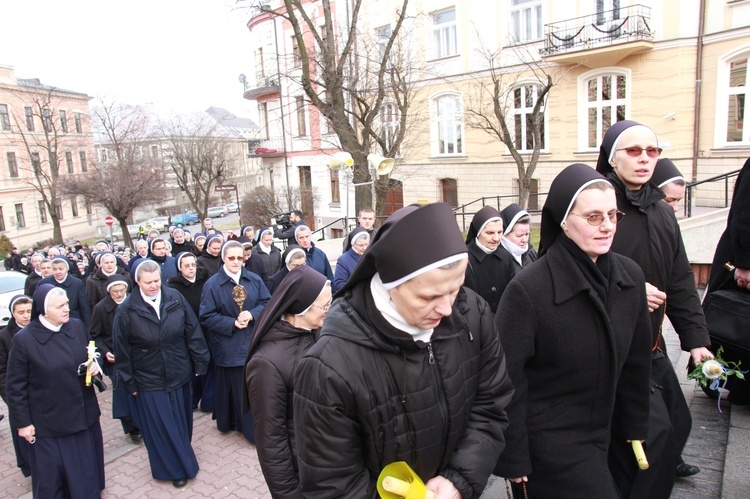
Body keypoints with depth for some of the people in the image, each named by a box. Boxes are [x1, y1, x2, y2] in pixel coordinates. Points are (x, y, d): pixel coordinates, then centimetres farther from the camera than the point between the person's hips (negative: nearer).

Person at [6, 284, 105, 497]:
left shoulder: (77, 326, -5)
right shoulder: (23, 339, -16)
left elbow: (91, 353, 13)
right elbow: (15, 386, -8)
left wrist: (94, 364, -9)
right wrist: (22, 422, -6)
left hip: (83, 416, 4)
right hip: (48, 424, -4)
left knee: (87, 471, 20)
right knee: (51, 478, 13)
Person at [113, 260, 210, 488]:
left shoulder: (176, 299, -8)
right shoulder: (127, 310, -12)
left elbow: (193, 332, -3)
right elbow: (122, 350, -5)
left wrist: (200, 364, -1)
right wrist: (129, 382, -2)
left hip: (179, 374, 2)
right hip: (149, 381, -2)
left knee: (182, 422, 19)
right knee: (160, 428, 10)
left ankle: (182, 460, 44)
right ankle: (175, 468, 31)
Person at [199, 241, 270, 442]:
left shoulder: (254, 280, 2)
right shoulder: (212, 284, -7)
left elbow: (267, 302, 4)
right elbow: (206, 316, -8)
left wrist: (252, 314, -14)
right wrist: (232, 323, -16)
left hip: (253, 344, 3)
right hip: (228, 348, -3)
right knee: (234, 388, 5)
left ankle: (255, 427, 25)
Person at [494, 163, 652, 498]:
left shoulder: (630, 277, -6)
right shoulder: (528, 289, -24)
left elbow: (635, 361, 6)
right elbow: (508, 380, -19)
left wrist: (636, 429, 12)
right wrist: (513, 461, -14)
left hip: (598, 435, 6)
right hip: (545, 442, -6)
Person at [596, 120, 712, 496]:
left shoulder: (662, 213, 10)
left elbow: (681, 282, 13)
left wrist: (695, 338, 7)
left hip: (651, 348, 8)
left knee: (677, 423, 18)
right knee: (655, 433, -9)